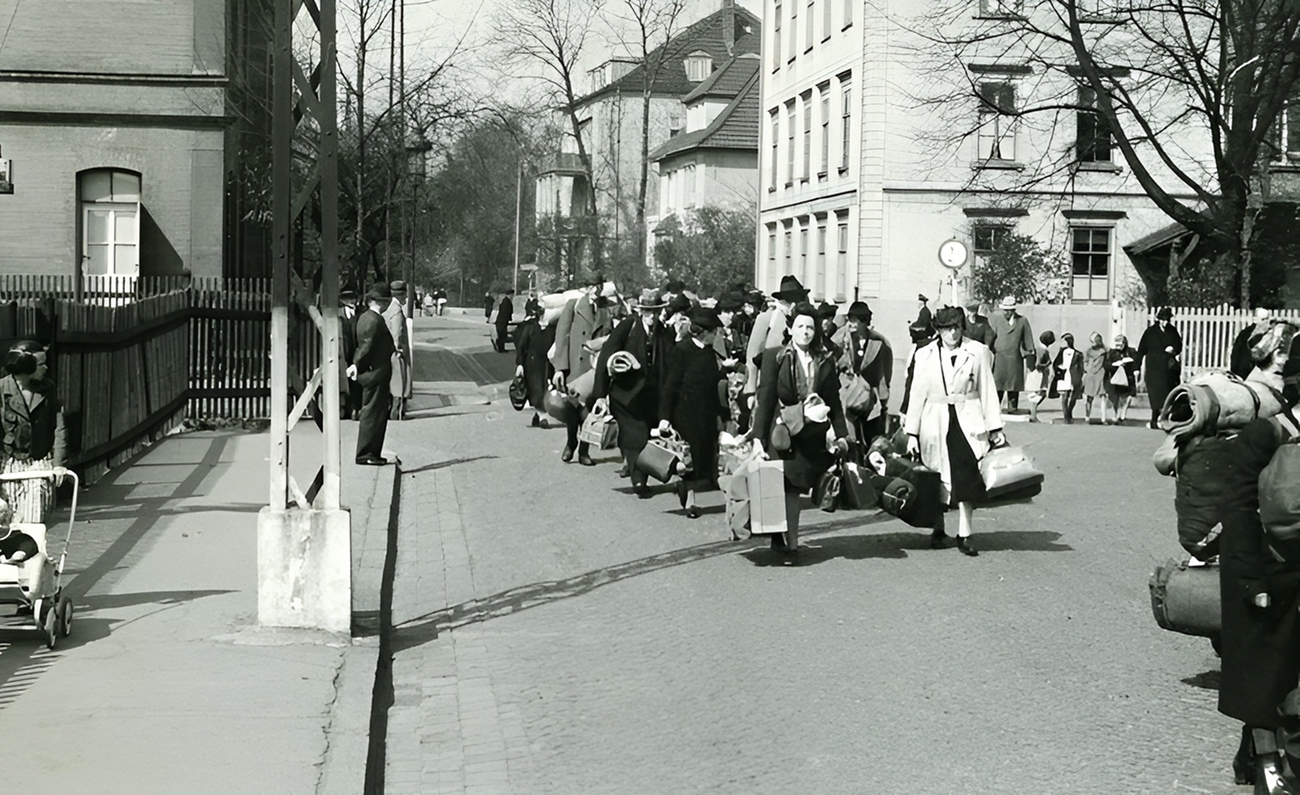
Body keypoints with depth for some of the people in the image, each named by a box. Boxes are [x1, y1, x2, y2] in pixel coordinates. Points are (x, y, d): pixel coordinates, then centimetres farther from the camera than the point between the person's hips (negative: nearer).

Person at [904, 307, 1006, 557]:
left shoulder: (977, 351, 3)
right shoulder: (925, 355, 6)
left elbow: (987, 391, 5)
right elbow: (917, 395, 7)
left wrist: (995, 428, 3)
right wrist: (912, 433, 4)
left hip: (968, 423, -1)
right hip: (935, 424, 1)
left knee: (967, 477, -10)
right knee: (938, 479, 6)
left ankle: (964, 534, -6)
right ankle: (938, 529, 23)